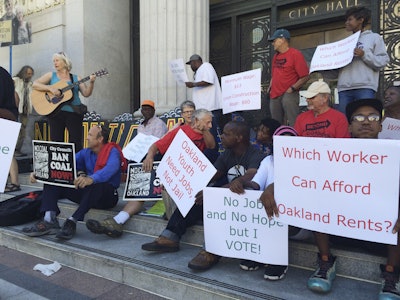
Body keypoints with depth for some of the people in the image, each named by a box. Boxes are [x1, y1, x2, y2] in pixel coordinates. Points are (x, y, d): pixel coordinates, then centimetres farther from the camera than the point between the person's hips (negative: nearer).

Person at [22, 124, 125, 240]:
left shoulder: (112, 151, -11)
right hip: (85, 192, 7)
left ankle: (72, 222, -32)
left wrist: (91, 179, -51)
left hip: (107, 196, -6)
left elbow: (111, 168, -32)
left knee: (95, 186, -40)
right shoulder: (85, 152, 10)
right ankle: (49, 220, -21)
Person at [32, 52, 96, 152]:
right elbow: (34, 84, 3)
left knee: (76, 143, -6)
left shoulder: (76, 78, 13)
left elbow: (86, 93, 3)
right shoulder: (51, 75, 13)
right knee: (56, 142, 0)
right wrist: (50, 88, -11)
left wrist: (91, 82, -13)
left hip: (74, 112, 0)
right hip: (55, 112, 1)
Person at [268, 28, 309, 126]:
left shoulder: (295, 54, -5)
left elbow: (304, 77, -9)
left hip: (288, 95, -7)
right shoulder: (275, 56, 17)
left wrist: (292, 89, -15)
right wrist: (270, 86, 13)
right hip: (274, 96, 7)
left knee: (293, 124, -16)